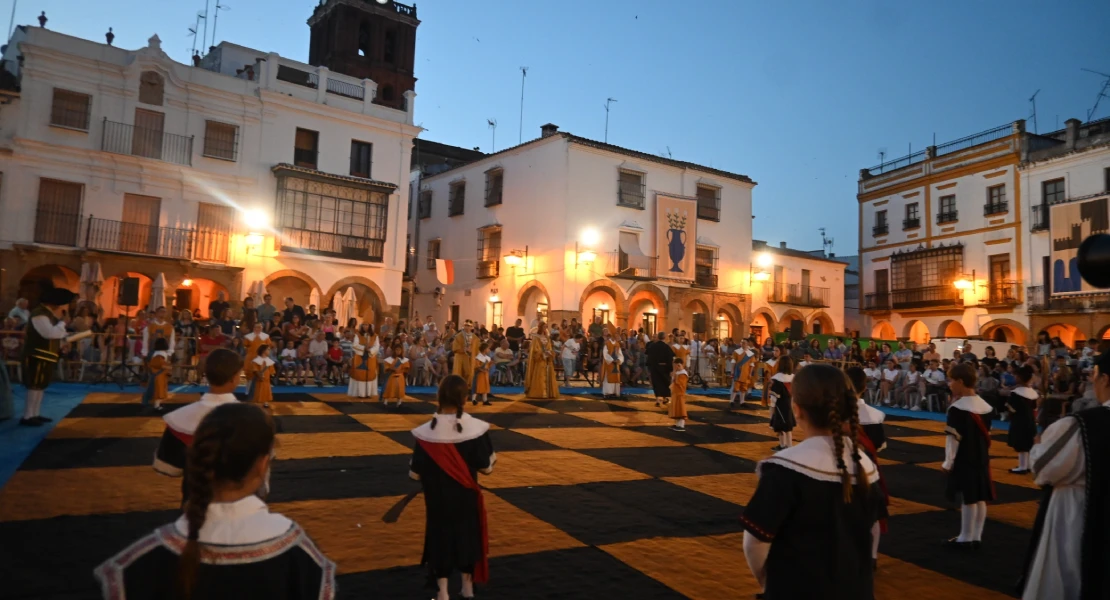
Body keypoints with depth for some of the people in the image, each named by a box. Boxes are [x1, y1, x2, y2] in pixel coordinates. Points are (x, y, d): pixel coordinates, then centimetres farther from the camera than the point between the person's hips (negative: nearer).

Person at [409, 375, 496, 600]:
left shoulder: (426, 432, -19)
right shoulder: (476, 429, -18)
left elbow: (415, 474, -11)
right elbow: (486, 468, -10)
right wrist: (494, 457, 12)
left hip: (437, 499, -1)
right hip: (466, 497, 1)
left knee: (440, 536, 16)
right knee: (468, 535, 20)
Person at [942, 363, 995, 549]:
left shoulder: (957, 408, -18)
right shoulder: (986, 406, 7)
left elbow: (953, 438, -17)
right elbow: (987, 434, 13)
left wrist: (948, 462, -10)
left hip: (963, 461, -8)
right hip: (981, 460, 8)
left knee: (968, 499, -1)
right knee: (980, 499, 11)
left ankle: (966, 539, 8)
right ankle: (976, 537, 20)